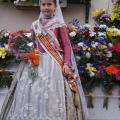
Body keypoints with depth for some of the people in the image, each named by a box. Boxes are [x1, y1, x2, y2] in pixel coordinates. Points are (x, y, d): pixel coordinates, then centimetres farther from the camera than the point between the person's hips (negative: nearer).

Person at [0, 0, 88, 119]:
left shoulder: (59, 24, 1)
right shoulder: (35, 25, 13)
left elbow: (66, 45, -2)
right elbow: (32, 45, 15)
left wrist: (66, 63, -13)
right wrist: (25, 53, -5)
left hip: (54, 62, -4)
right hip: (36, 62, 4)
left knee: (52, 92, -11)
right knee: (31, 91, -1)